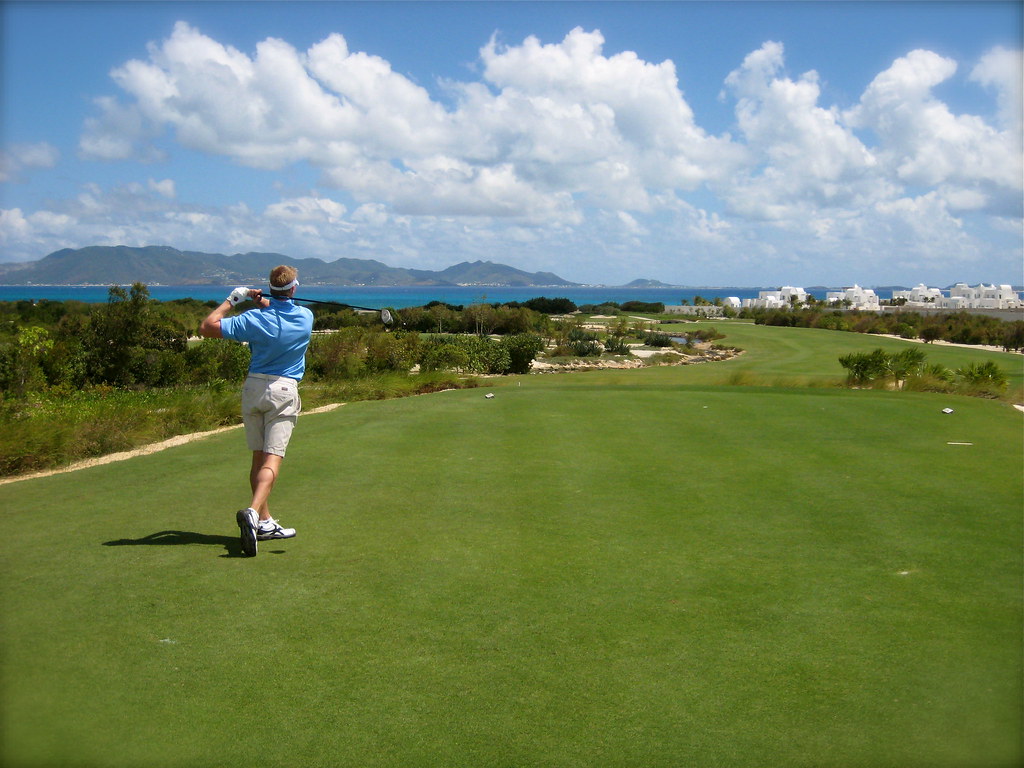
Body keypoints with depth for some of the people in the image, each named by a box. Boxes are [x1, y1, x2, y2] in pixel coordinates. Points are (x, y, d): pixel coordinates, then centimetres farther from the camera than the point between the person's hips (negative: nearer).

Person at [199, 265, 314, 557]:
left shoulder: (254, 319, -8)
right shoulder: (306, 317, -2)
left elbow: (206, 328, -5)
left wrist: (231, 300, 3)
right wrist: (262, 301, 11)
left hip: (254, 388, 2)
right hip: (285, 390, -1)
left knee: (258, 457, 10)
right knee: (273, 459, -8)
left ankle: (265, 522, 14)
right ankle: (252, 511, -30)